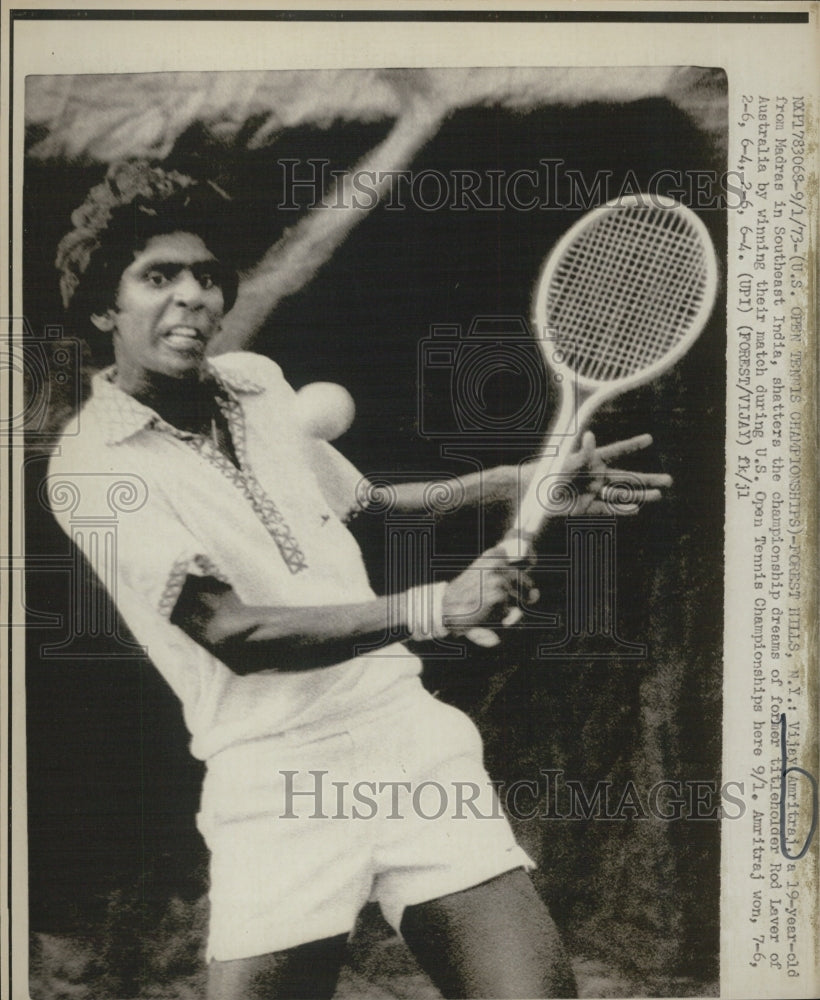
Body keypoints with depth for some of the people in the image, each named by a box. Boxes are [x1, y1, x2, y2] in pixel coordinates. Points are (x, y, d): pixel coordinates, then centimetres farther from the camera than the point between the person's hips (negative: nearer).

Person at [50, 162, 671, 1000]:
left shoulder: (258, 382, 11)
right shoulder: (91, 465, -7)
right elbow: (232, 631, -17)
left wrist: (524, 482, 17)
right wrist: (429, 608, -23)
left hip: (410, 733, 4)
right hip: (274, 780, -3)